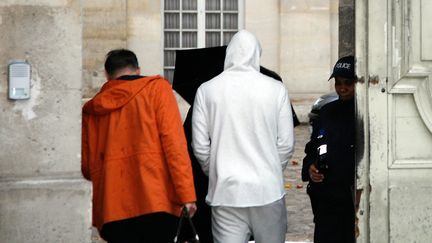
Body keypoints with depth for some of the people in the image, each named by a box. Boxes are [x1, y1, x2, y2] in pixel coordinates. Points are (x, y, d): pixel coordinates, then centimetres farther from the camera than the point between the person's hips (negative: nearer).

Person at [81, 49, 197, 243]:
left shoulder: (92, 109, 14)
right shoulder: (156, 88, 5)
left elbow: (87, 167, 17)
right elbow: (174, 142, -7)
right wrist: (186, 194, -9)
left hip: (112, 208, 3)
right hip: (156, 202, -3)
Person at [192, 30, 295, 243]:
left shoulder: (207, 90, 0)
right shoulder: (276, 89, -2)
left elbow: (200, 146, 1)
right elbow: (286, 144, 1)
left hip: (225, 191, 1)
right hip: (268, 190, 0)